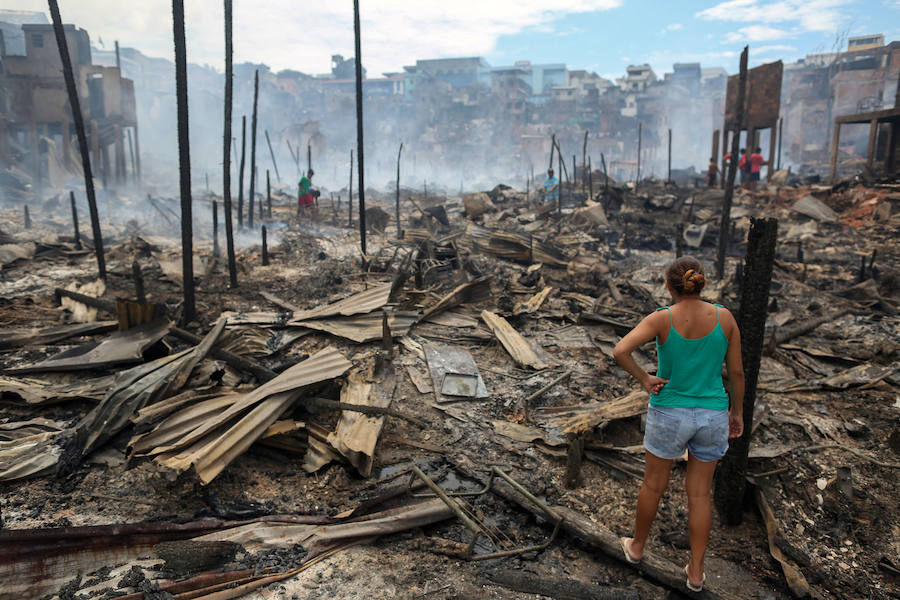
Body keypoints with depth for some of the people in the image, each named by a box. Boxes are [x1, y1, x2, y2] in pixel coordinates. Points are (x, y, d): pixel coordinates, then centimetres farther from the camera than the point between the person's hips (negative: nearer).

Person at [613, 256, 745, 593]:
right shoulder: (724, 317, -8)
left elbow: (620, 351, -30)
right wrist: (737, 411, 13)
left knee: (653, 485, 19)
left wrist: (645, 381, -15)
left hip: (670, 415, -2)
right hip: (712, 416, 2)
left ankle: (637, 547, 40)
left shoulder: (662, 319, -16)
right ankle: (696, 572, 27)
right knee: (700, 494, 16)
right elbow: (736, 371, -1)